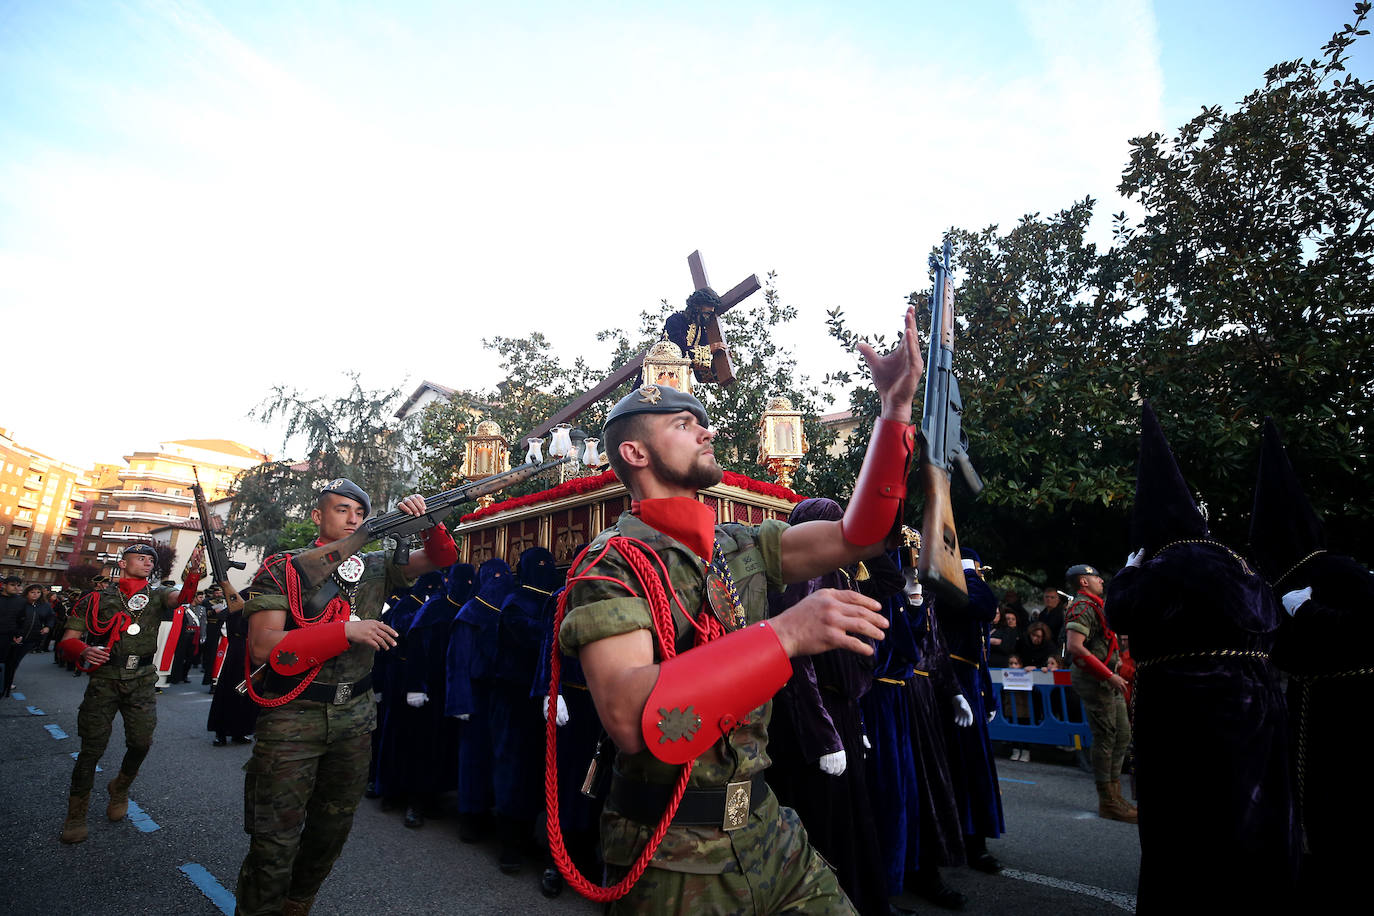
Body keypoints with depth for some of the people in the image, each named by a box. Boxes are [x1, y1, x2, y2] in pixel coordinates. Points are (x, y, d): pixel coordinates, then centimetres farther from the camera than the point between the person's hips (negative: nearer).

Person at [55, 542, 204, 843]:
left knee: (141, 742, -2)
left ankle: (120, 789, 28)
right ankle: (76, 814, 19)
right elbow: (67, 640, 4)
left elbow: (181, 597, -14)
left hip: (142, 681, 1)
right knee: (92, 746, -1)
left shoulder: (156, 595, 9)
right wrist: (84, 652, -20)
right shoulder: (97, 599, 5)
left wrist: (193, 573, -36)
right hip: (104, 679, -1)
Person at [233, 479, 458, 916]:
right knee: (276, 840, 3)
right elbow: (263, 647, -16)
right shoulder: (283, 568, -7)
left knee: (332, 830, 19)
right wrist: (346, 631, -23)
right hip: (293, 717, -4)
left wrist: (426, 522, -17)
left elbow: (442, 557, 3)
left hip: (354, 716, 5)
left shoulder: (375, 568, 5)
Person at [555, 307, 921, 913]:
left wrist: (896, 408, -8)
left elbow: (857, 536, 0)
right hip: (674, 860, -5)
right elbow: (630, 716, -31)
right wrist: (785, 634, -35)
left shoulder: (742, 547, 5)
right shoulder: (611, 563, -17)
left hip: (767, 831, 6)